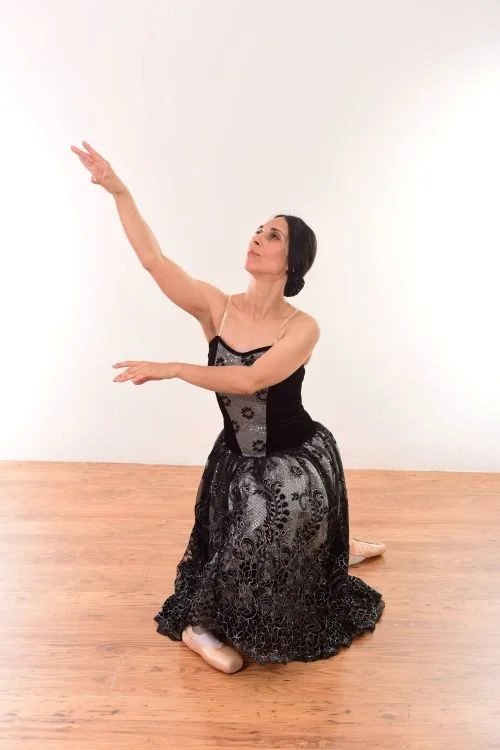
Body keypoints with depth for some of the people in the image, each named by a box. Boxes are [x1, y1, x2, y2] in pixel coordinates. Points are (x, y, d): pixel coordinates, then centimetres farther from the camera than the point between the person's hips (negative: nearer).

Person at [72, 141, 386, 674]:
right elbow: (153, 259, -19)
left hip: (297, 461, -2)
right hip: (236, 461, 2)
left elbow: (250, 379, -33)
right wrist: (119, 192, -25)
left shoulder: (302, 328, -18)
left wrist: (172, 369, -32)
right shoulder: (217, 308, -10)